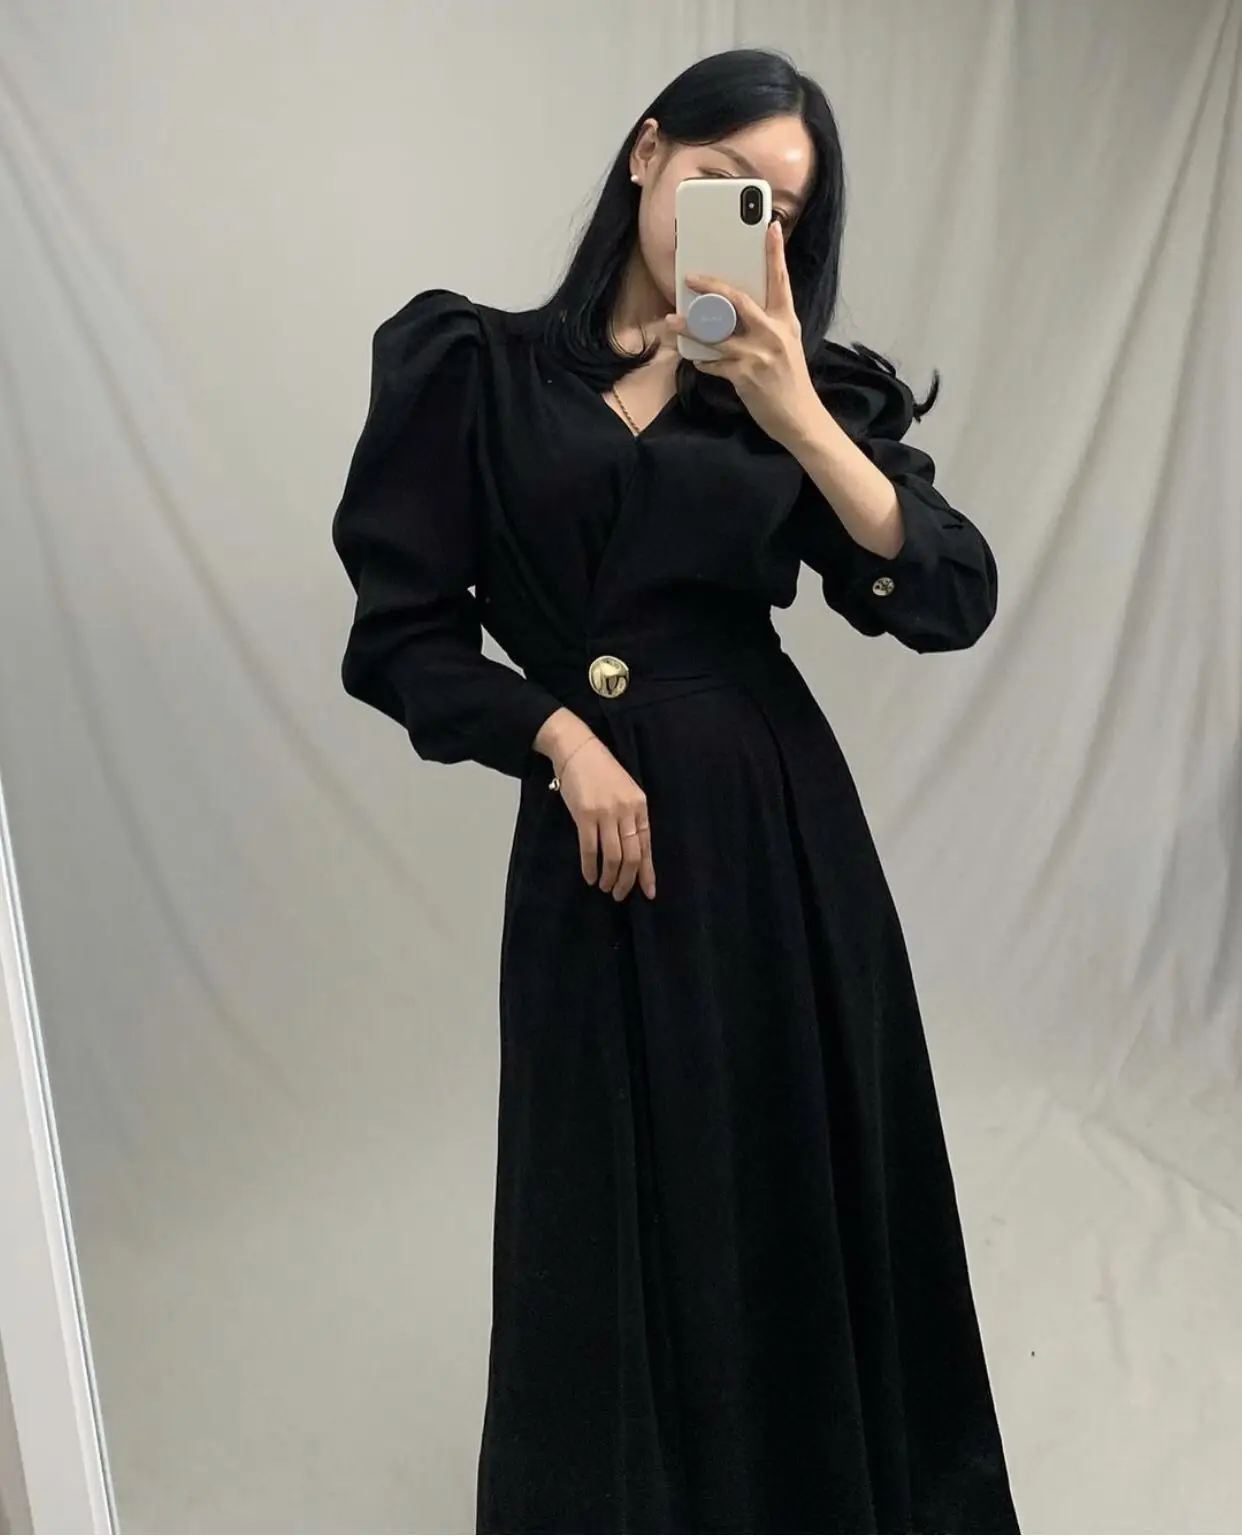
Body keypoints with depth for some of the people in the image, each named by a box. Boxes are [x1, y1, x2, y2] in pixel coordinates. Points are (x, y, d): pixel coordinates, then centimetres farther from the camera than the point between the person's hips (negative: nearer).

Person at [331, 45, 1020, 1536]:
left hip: (783, 825, 2)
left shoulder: (801, 386, 7)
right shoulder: (477, 368, 3)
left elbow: (953, 599, -7)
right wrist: (561, 737, -13)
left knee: (822, 1187, 13)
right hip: (598, 835, -1)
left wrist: (798, 414, -18)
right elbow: (403, 629, 0)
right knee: (629, 1210, 11)